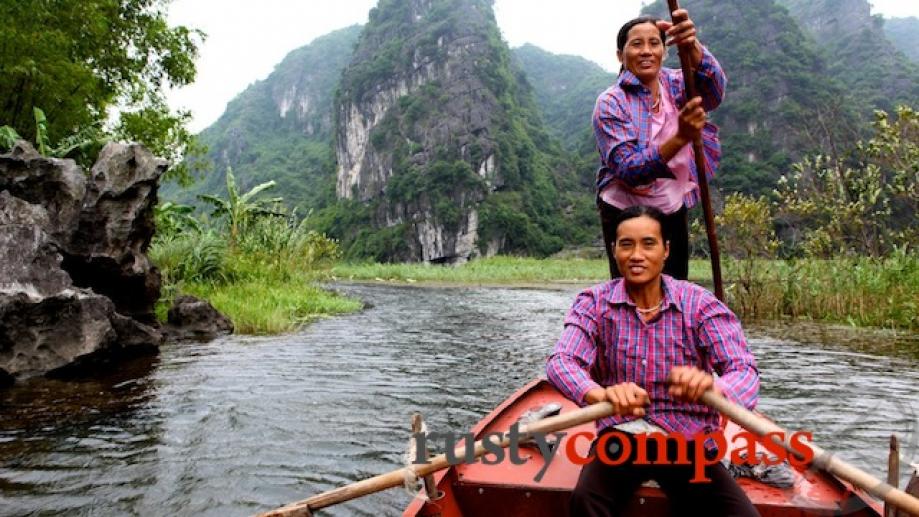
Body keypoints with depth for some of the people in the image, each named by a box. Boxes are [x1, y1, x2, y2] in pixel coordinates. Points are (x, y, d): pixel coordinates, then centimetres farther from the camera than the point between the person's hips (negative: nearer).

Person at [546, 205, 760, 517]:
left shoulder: (700, 304, -5)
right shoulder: (594, 303, -3)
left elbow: (744, 371, -17)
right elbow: (561, 362, -18)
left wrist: (711, 387, -43)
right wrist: (601, 394, -42)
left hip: (688, 440, 1)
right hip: (620, 437, 0)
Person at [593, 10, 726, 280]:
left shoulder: (675, 85, 1)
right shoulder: (610, 103, -11)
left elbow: (713, 89, -23)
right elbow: (628, 170, -22)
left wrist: (692, 46, -43)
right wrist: (681, 137, -36)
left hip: (674, 212, 4)